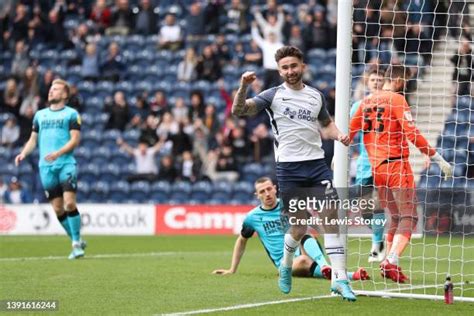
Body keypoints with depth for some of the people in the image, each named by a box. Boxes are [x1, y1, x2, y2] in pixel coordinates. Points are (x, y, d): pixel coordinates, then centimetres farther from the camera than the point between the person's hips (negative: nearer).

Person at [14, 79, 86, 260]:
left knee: (69, 203, -16)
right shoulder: (40, 115, 18)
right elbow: (33, 139, 21)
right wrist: (23, 153, 2)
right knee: (57, 208, 1)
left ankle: (77, 243, -6)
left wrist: (58, 153, -19)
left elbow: (75, 140, -5)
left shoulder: (71, 114, 4)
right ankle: (77, 242, 12)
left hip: (66, 164, -4)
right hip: (46, 166, 4)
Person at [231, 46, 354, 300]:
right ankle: (286, 265, 33)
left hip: (317, 163, 3)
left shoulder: (316, 96, 12)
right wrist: (243, 87, -26)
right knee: (299, 226, 1)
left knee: (331, 217, -11)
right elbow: (238, 111, -9)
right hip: (289, 167, -3)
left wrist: (338, 135, 8)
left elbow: (326, 123, 29)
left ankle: (339, 279, -11)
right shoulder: (273, 95, 0)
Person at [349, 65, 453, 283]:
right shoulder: (397, 99, -8)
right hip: (396, 165, -7)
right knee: (409, 217, -5)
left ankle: (390, 264, 10)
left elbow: (350, 131, 17)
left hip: (376, 167, 7)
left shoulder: (367, 101, 12)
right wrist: (437, 158, -13)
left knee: (395, 217, 16)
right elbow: (412, 134, -15)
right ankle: (392, 261, -22)